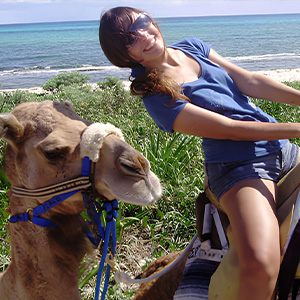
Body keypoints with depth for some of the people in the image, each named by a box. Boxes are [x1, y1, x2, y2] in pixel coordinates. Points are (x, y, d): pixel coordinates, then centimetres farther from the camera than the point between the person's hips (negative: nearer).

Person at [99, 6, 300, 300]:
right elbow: (229, 129, -16)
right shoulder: (156, 97, -14)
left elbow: (249, 82, 6)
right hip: (239, 166, -8)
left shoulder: (192, 46, 9)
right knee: (259, 265, -29)